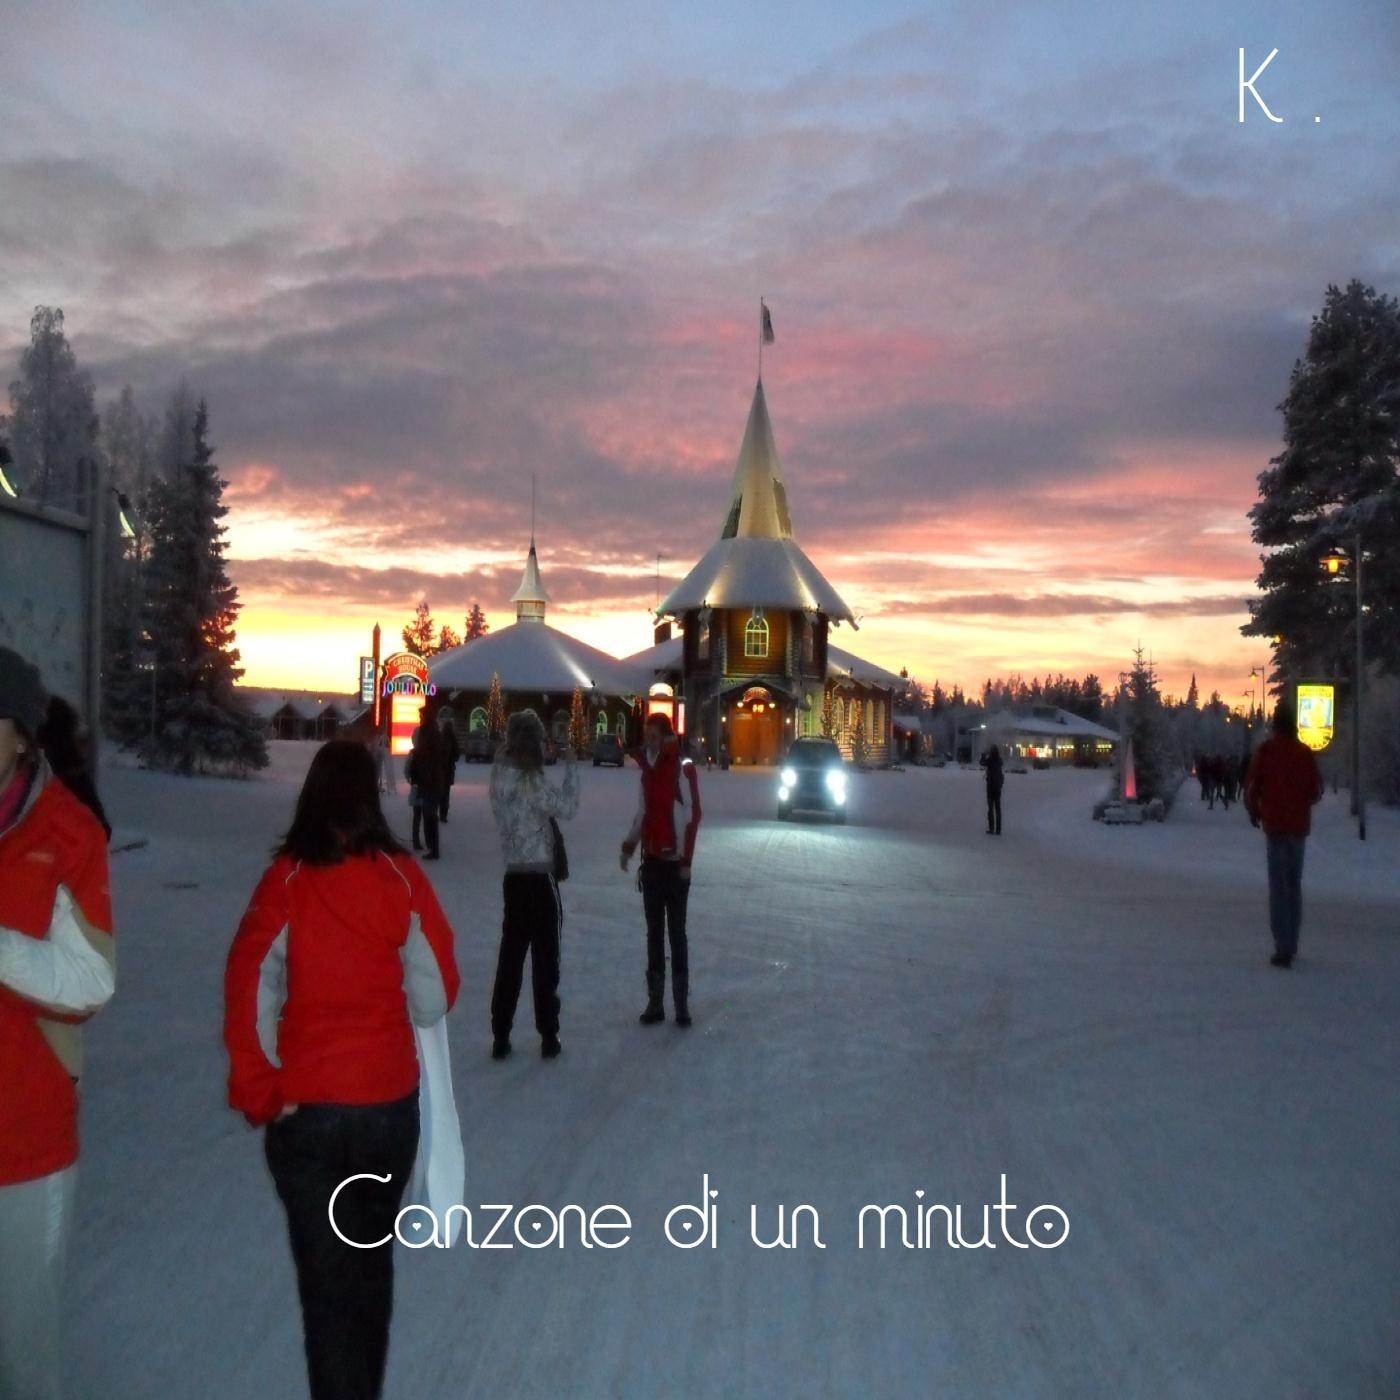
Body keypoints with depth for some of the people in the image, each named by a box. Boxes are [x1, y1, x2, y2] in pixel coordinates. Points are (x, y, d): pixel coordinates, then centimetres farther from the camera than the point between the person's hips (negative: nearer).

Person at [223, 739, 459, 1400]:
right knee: (372, 1259, 23)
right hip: (390, 1104, 2)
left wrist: (258, 1094, -2)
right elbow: (436, 994, -8)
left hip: (304, 1111, -1)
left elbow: (248, 993, -14)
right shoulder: (402, 877, -11)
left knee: (325, 1272, 12)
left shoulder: (285, 880, -12)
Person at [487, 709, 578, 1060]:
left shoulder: (501, 774, 6)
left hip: (514, 876, 7)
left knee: (510, 957, 10)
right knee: (545, 959, 4)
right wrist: (571, 766, -9)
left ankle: (500, 1038, 14)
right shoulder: (530, 779, -17)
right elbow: (566, 807, -19)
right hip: (539, 878, -7)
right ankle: (548, 1037, 13)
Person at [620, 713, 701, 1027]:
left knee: (676, 931, -1)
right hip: (651, 860, 6)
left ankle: (682, 1002, 7)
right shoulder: (648, 768, 11)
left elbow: (693, 814, -14)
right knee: (654, 932, 10)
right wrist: (629, 845, 8)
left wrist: (686, 860, -16)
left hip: (675, 861, -6)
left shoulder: (684, 769, -11)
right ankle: (655, 1001, 16)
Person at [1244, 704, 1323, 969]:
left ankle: (1283, 948, -12)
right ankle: (1291, 945, 21)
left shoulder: (1266, 750, -6)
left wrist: (1254, 812, 10)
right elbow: (1317, 790, 5)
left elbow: (1251, 785, -8)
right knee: (1295, 884, 14)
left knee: (1278, 886, -4)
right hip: (1300, 825, 3)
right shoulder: (1305, 752, 2)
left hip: (1275, 824, -3)